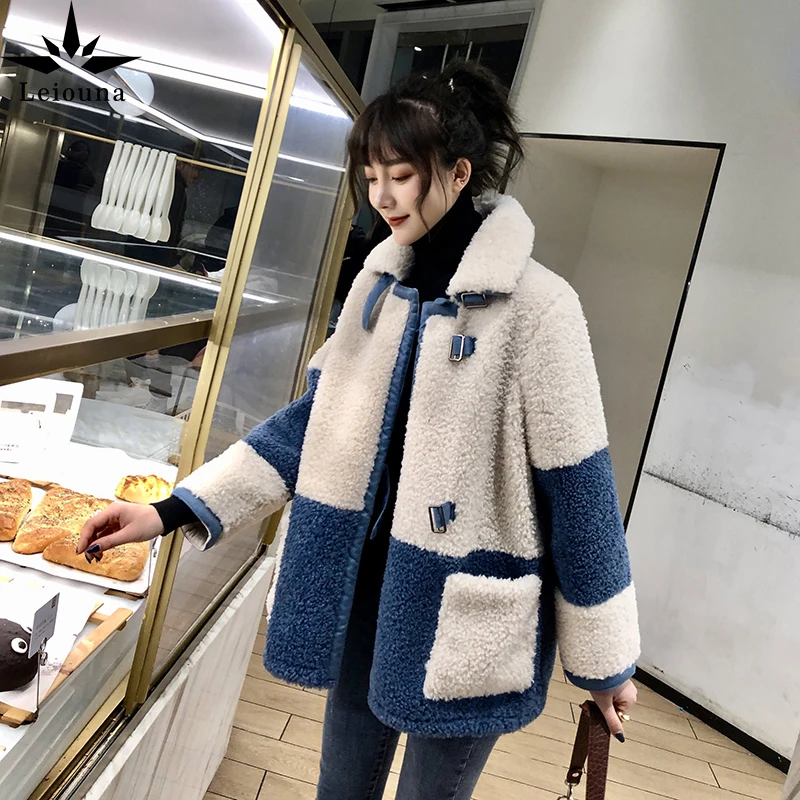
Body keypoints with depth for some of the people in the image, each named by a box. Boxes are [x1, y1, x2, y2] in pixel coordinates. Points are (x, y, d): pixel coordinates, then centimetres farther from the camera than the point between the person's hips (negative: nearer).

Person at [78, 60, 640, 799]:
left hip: (461, 613, -5)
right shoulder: (379, 284, 2)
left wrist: (605, 662, -5)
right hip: (364, 587, 5)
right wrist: (176, 510, -2)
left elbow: (578, 489, -13)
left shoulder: (536, 305, -17)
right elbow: (316, 421, 5)